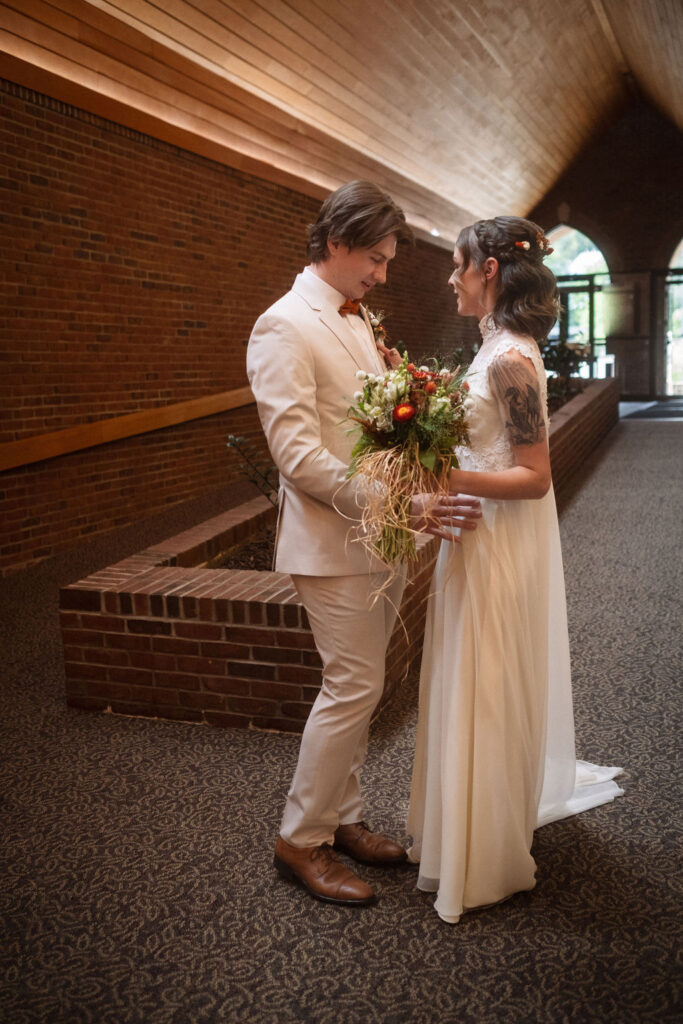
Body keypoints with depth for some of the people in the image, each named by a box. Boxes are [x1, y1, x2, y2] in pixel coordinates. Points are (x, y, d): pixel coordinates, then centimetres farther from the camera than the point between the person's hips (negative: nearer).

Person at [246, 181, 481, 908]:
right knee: (354, 687, -3)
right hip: (333, 542, -8)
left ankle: (342, 817, 30)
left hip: (381, 536, 9)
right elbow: (298, 452, -22)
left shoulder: (358, 320, 14)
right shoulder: (285, 326, -14)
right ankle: (300, 840, 14)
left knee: (356, 686, 15)